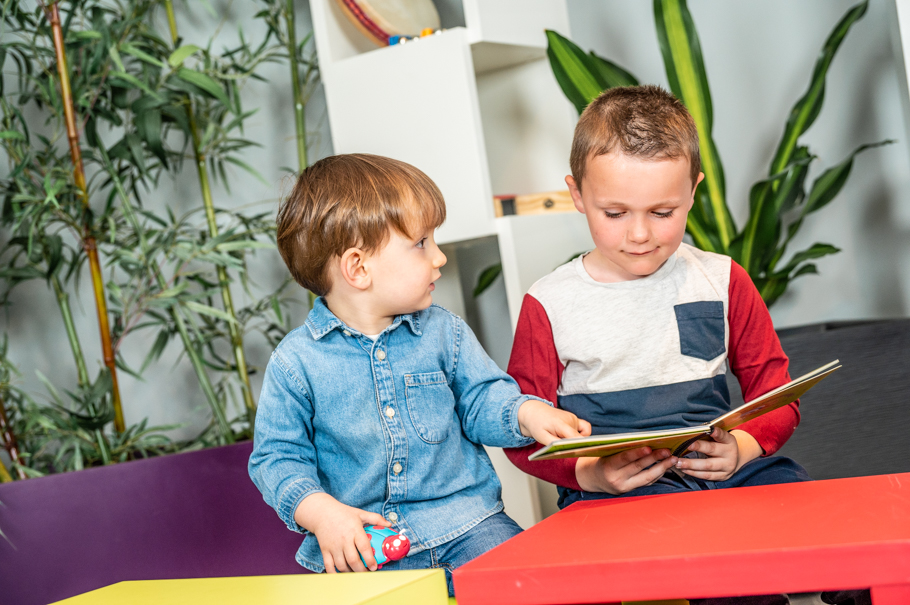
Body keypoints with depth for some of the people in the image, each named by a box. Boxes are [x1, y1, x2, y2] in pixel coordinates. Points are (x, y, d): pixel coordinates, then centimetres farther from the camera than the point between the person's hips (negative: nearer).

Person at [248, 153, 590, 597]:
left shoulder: (444, 332, 6)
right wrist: (320, 511, -16)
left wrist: (527, 414, -12)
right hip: (359, 546, -1)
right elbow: (277, 456, 0)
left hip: (462, 521, 2)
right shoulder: (296, 362, -4)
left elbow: (481, 400, 10)